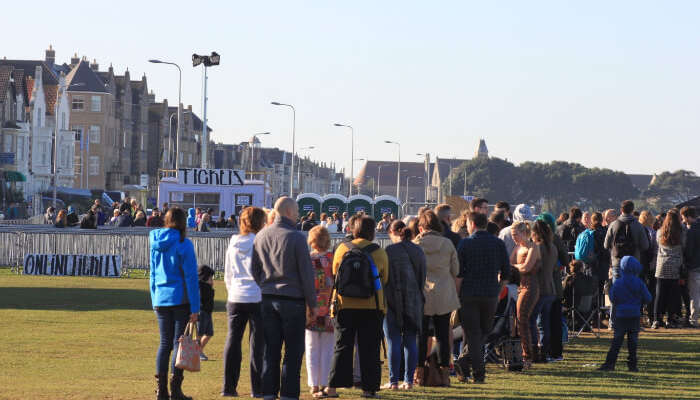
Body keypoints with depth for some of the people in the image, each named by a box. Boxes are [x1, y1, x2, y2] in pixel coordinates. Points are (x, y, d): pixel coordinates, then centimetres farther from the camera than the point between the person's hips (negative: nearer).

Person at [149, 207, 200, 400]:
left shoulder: (156, 244, 7)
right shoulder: (183, 244, -10)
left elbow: (153, 274, 13)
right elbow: (191, 277, -11)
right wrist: (195, 307, -11)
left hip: (161, 301, 5)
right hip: (181, 300, -5)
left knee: (165, 344, 11)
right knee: (179, 343, -1)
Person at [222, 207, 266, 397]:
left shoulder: (233, 244, 6)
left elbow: (227, 274, 12)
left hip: (235, 298, 4)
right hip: (257, 298, -4)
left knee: (233, 341, 7)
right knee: (257, 343, 2)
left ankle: (229, 387, 7)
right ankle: (257, 388, 3)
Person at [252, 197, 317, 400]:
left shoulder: (261, 236, 7)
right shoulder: (296, 238, -10)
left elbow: (255, 270, 12)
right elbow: (306, 274, -8)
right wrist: (312, 303, -1)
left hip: (268, 299, 5)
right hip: (292, 299, -5)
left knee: (270, 349, 10)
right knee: (293, 351, 1)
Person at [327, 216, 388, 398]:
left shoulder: (342, 249, 0)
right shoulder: (379, 253, -3)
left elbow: (334, 275, 10)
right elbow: (384, 280, 8)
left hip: (345, 305, 1)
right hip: (372, 306, -1)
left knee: (342, 347, 7)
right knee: (369, 349, 5)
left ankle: (335, 385, 2)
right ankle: (369, 387, 5)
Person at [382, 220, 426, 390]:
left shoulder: (390, 251, -10)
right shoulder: (418, 251, 9)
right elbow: (422, 278, 13)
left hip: (394, 302, -5)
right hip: (414, 303, 5)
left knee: (394, 342, -2)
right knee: (410, 341, 8)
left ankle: (393, 381, -2)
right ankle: (409, 380, 8)